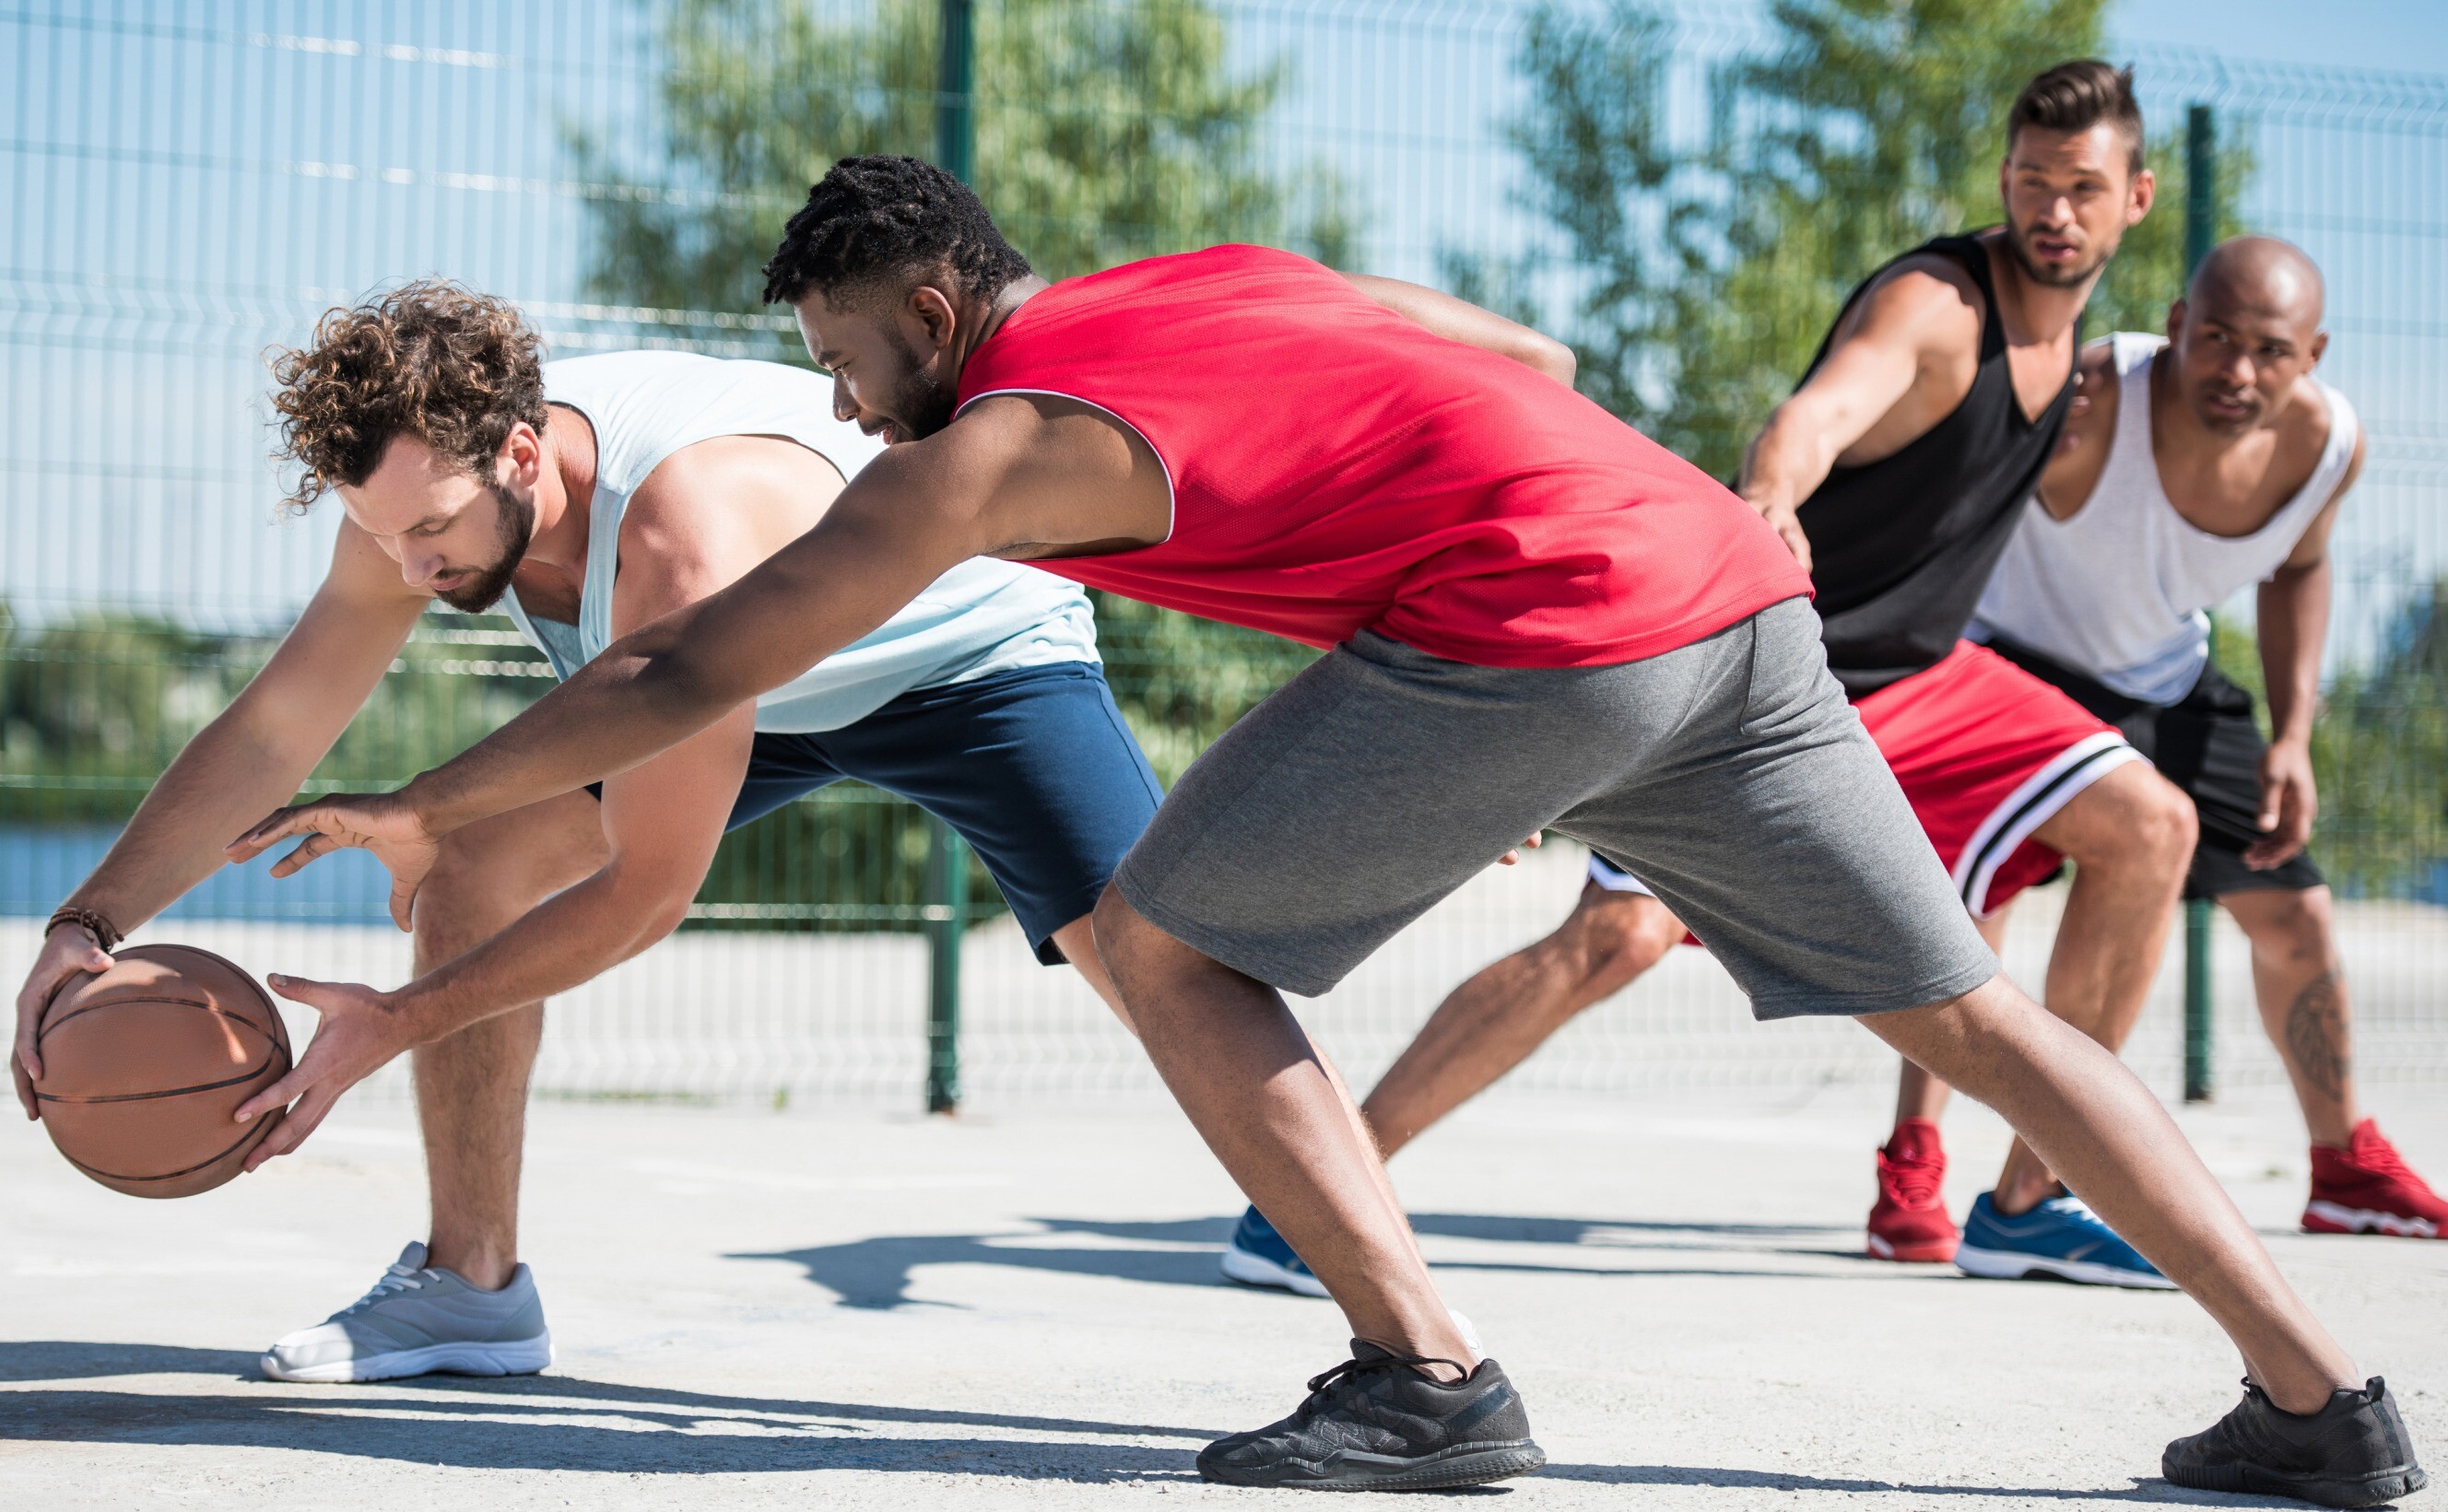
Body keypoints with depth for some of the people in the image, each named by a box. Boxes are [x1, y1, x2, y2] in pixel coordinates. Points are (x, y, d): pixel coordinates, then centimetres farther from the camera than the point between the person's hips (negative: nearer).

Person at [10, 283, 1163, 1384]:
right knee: (471, 864, -8)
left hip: (972, 650, -7)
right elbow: (270, 732, -11)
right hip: (755, 678, 7)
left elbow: (648, 894, -36)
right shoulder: (425, 482, -21)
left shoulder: (681, 536, -43)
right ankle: (472, 1287, 3)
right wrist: (93, 920, -22)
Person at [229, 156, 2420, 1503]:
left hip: (1542, 627, -8)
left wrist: (425, 809, 15)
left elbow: (688, 678, 5)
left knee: (1166, 943, 5)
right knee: (1968, 1010, 14)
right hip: (1742, 588, 8)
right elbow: (1528, 370, 29)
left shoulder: (995, 447, 2)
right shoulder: (1228, 276, 23)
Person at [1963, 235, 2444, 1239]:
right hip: (2015, 657, -6)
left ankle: (2346, 1163, 32)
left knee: (2294, 913, 11)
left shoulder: (2328, 442, -18)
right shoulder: (2089, 405, -36)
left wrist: (2292, 736, -4)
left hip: (2164, 685, 6)